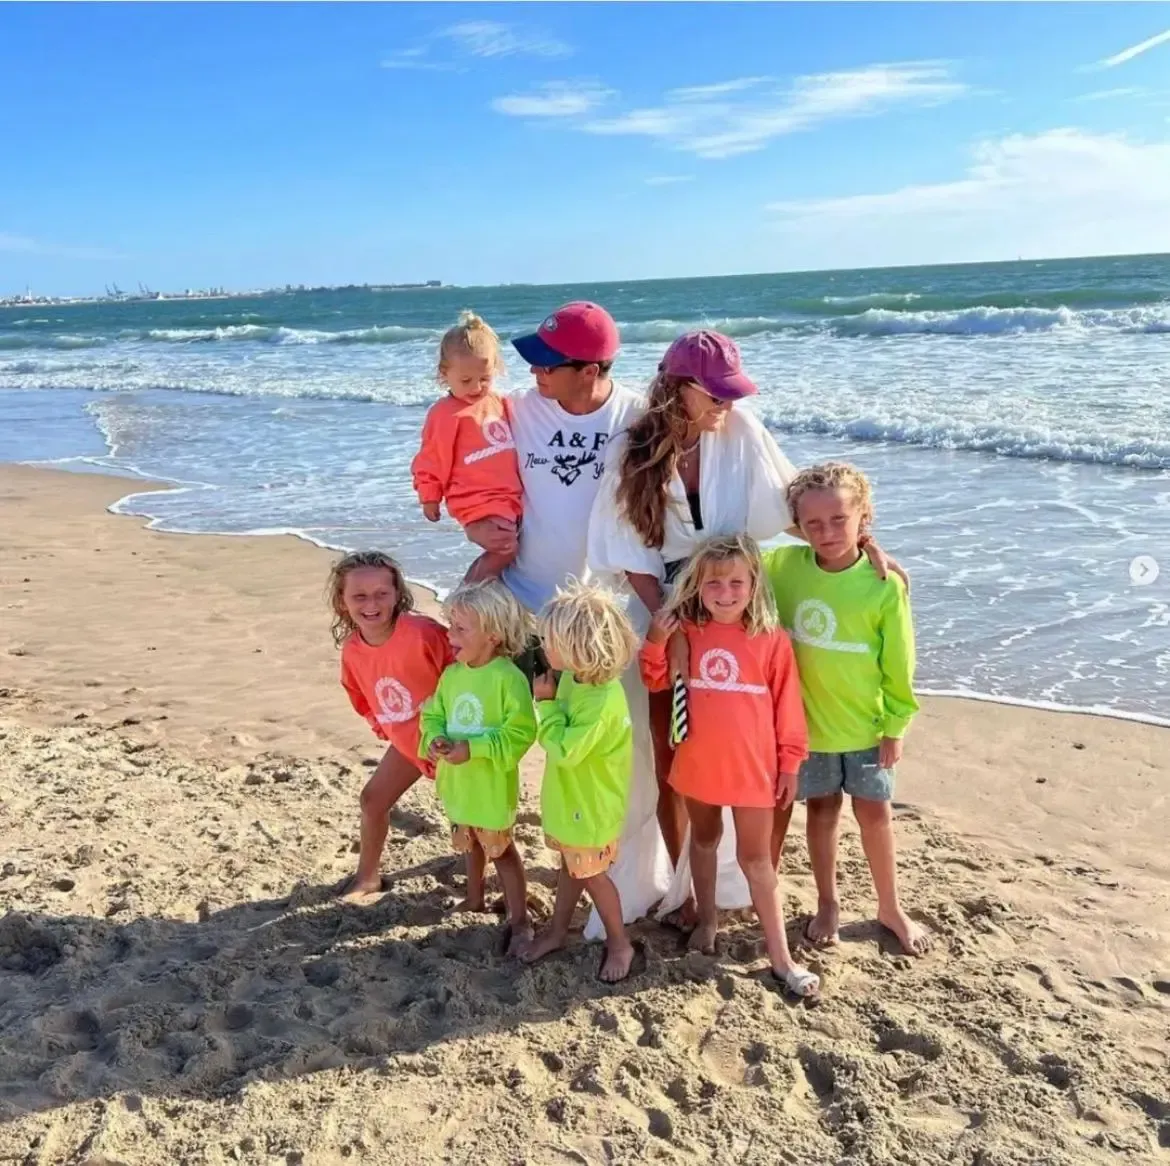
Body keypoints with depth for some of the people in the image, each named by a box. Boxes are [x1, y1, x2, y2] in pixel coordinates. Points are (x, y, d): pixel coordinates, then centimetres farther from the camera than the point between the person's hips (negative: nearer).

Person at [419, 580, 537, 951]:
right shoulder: (451, 674, -4)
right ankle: (474, 899, 47)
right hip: (457, 781, 7)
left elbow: (520, 733, -26)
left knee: (501, 849, 7)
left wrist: (472, 748, -29)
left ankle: (520, 921, 22)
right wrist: (435, 739, -16)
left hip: (492, 785, -7)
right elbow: (433, 715, 6)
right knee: (470, 844, 26)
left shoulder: (508, 678, -24)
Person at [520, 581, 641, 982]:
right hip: (569, 794, 8)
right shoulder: (573, 676, -8)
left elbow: (563, 750, -29)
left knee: (590, 873, 10)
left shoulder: (603, 701, -35)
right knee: (569, 864, 24)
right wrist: (549, 701, -8)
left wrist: (546, 703, -23)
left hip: (591, 803, -8)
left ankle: (619, 943, 31)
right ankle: (557, 930, 42)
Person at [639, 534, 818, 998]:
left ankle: (781, 956, 16)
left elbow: (787, 708, -6)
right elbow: (657, 682, 6)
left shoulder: (772, 641, -12)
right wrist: (656, 642, -12)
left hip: (752, 767, -3)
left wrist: (789, 764, -3)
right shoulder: (687, 633, -5)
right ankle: (707, 919, 42)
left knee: (755, 857, 5)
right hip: (697, 764, 3)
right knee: (704, 840, 21)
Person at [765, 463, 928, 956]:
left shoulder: (884, 583, -16)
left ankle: (890, 907, 33)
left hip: (866, 723, -1)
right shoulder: (783, 566, -12)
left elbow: (898, 662, -8)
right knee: (822, 810, 16)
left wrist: (895, 725, -4)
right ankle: (827, 905, 35)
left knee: (874, 811, 13)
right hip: (807, 720, 1)